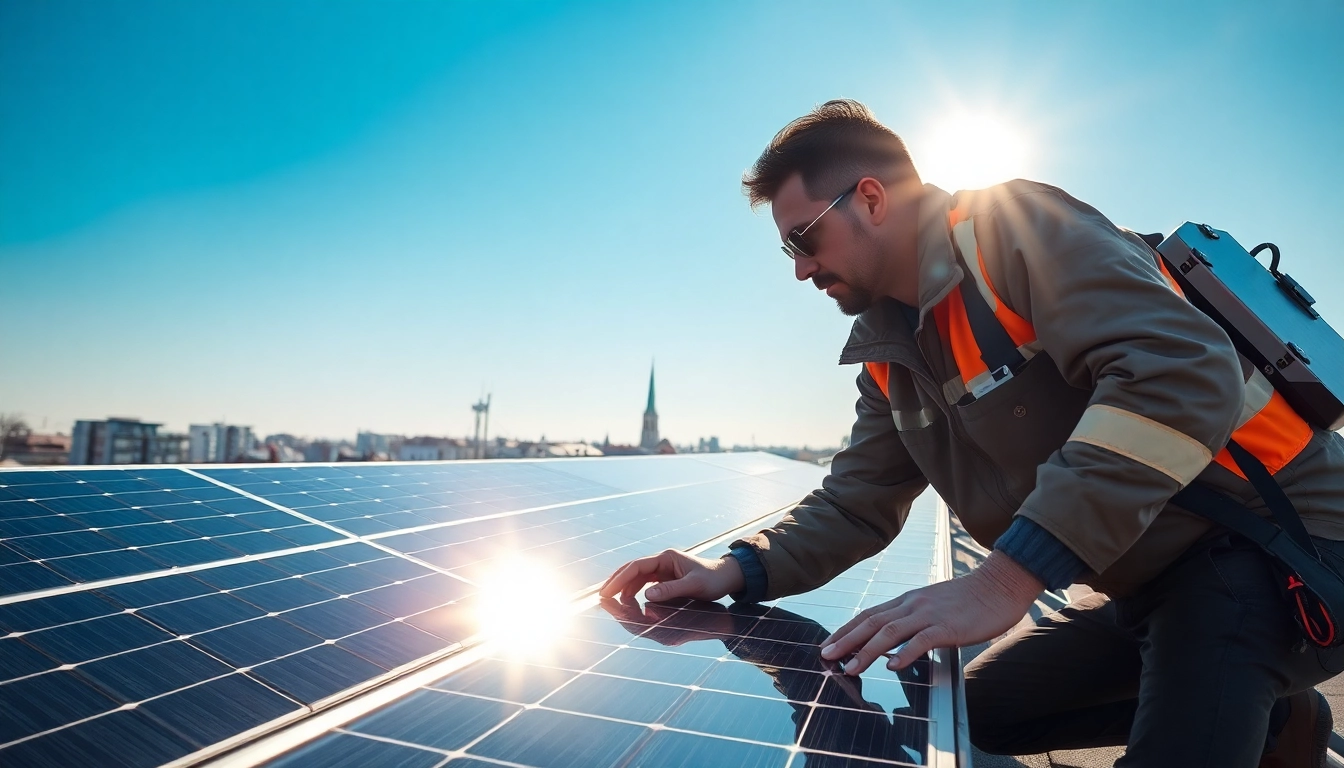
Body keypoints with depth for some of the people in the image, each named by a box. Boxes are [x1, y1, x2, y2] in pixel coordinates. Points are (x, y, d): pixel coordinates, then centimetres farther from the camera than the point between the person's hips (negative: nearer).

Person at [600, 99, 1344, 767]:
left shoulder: (1018, 224, -20)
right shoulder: (890, 356, 4)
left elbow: (1181, 373, -34)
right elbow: (852, 505, 5)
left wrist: (1006, 579, -38)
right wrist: (738, 570, -13)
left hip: (1270, 541, -8)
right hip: (1150, 584, 8)